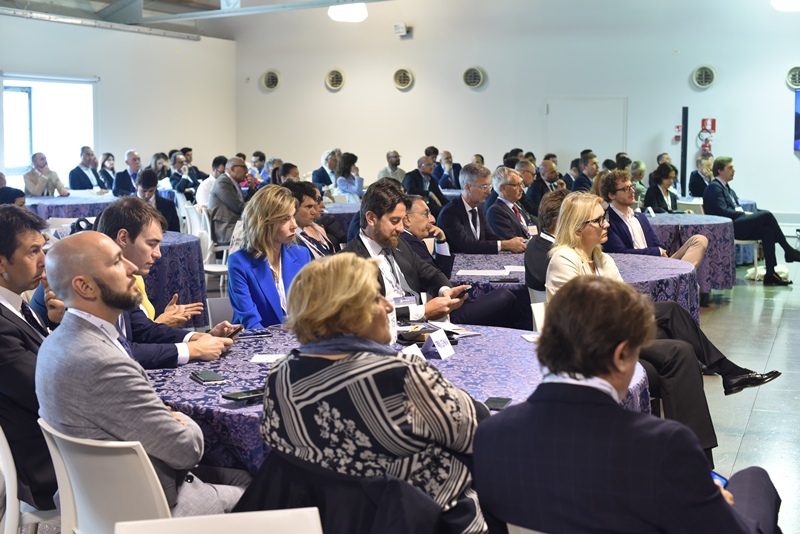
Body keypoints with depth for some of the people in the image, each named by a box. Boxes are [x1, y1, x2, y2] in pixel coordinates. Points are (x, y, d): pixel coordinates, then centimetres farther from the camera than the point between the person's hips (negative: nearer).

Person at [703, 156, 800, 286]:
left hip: (735, 226, 9)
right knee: (766, 215, -17)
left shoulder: (727, 187, 24)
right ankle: (789, 251, -6)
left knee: (767, 231, -13)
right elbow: (723, 211, -17)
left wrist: (745, 213, 0)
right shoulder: (714, 187, -6)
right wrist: (745, 214, -13)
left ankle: (770, 274, -17)